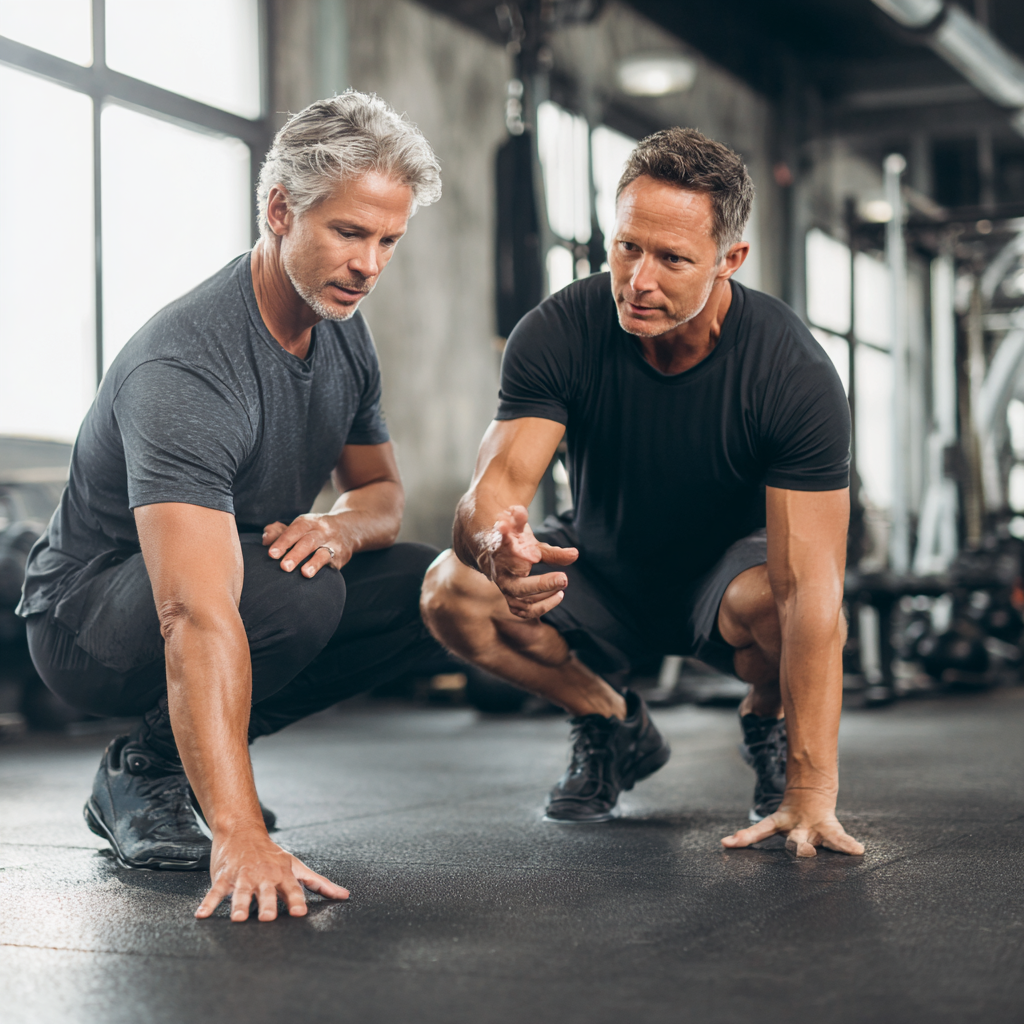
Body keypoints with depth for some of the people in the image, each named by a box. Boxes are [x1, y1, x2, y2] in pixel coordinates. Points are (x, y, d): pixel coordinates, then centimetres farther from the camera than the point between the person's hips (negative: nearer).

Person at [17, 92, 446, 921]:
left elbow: (384, 491, 10)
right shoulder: (183, 369, -32)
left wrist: (341, 527, -18)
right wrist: (240, 835, -52)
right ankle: (142, 769, -7)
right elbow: (200, 618, -44)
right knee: (294, 590, -35)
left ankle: (200, 752, 5)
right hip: (87, 618, -8)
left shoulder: (342, 331, -4)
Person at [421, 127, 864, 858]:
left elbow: (810, 588, -34)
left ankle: (770, 725, 1)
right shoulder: (559, 334, -23)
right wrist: (498, 544, -59)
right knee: (452, 592, -25)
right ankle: (612, 726, 3)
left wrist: (811, 794, -40)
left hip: (726, 571, -2)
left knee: (785, 602, -38)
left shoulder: (795, 374, -29)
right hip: (600, 572, 2)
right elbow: (496, 487, -30)